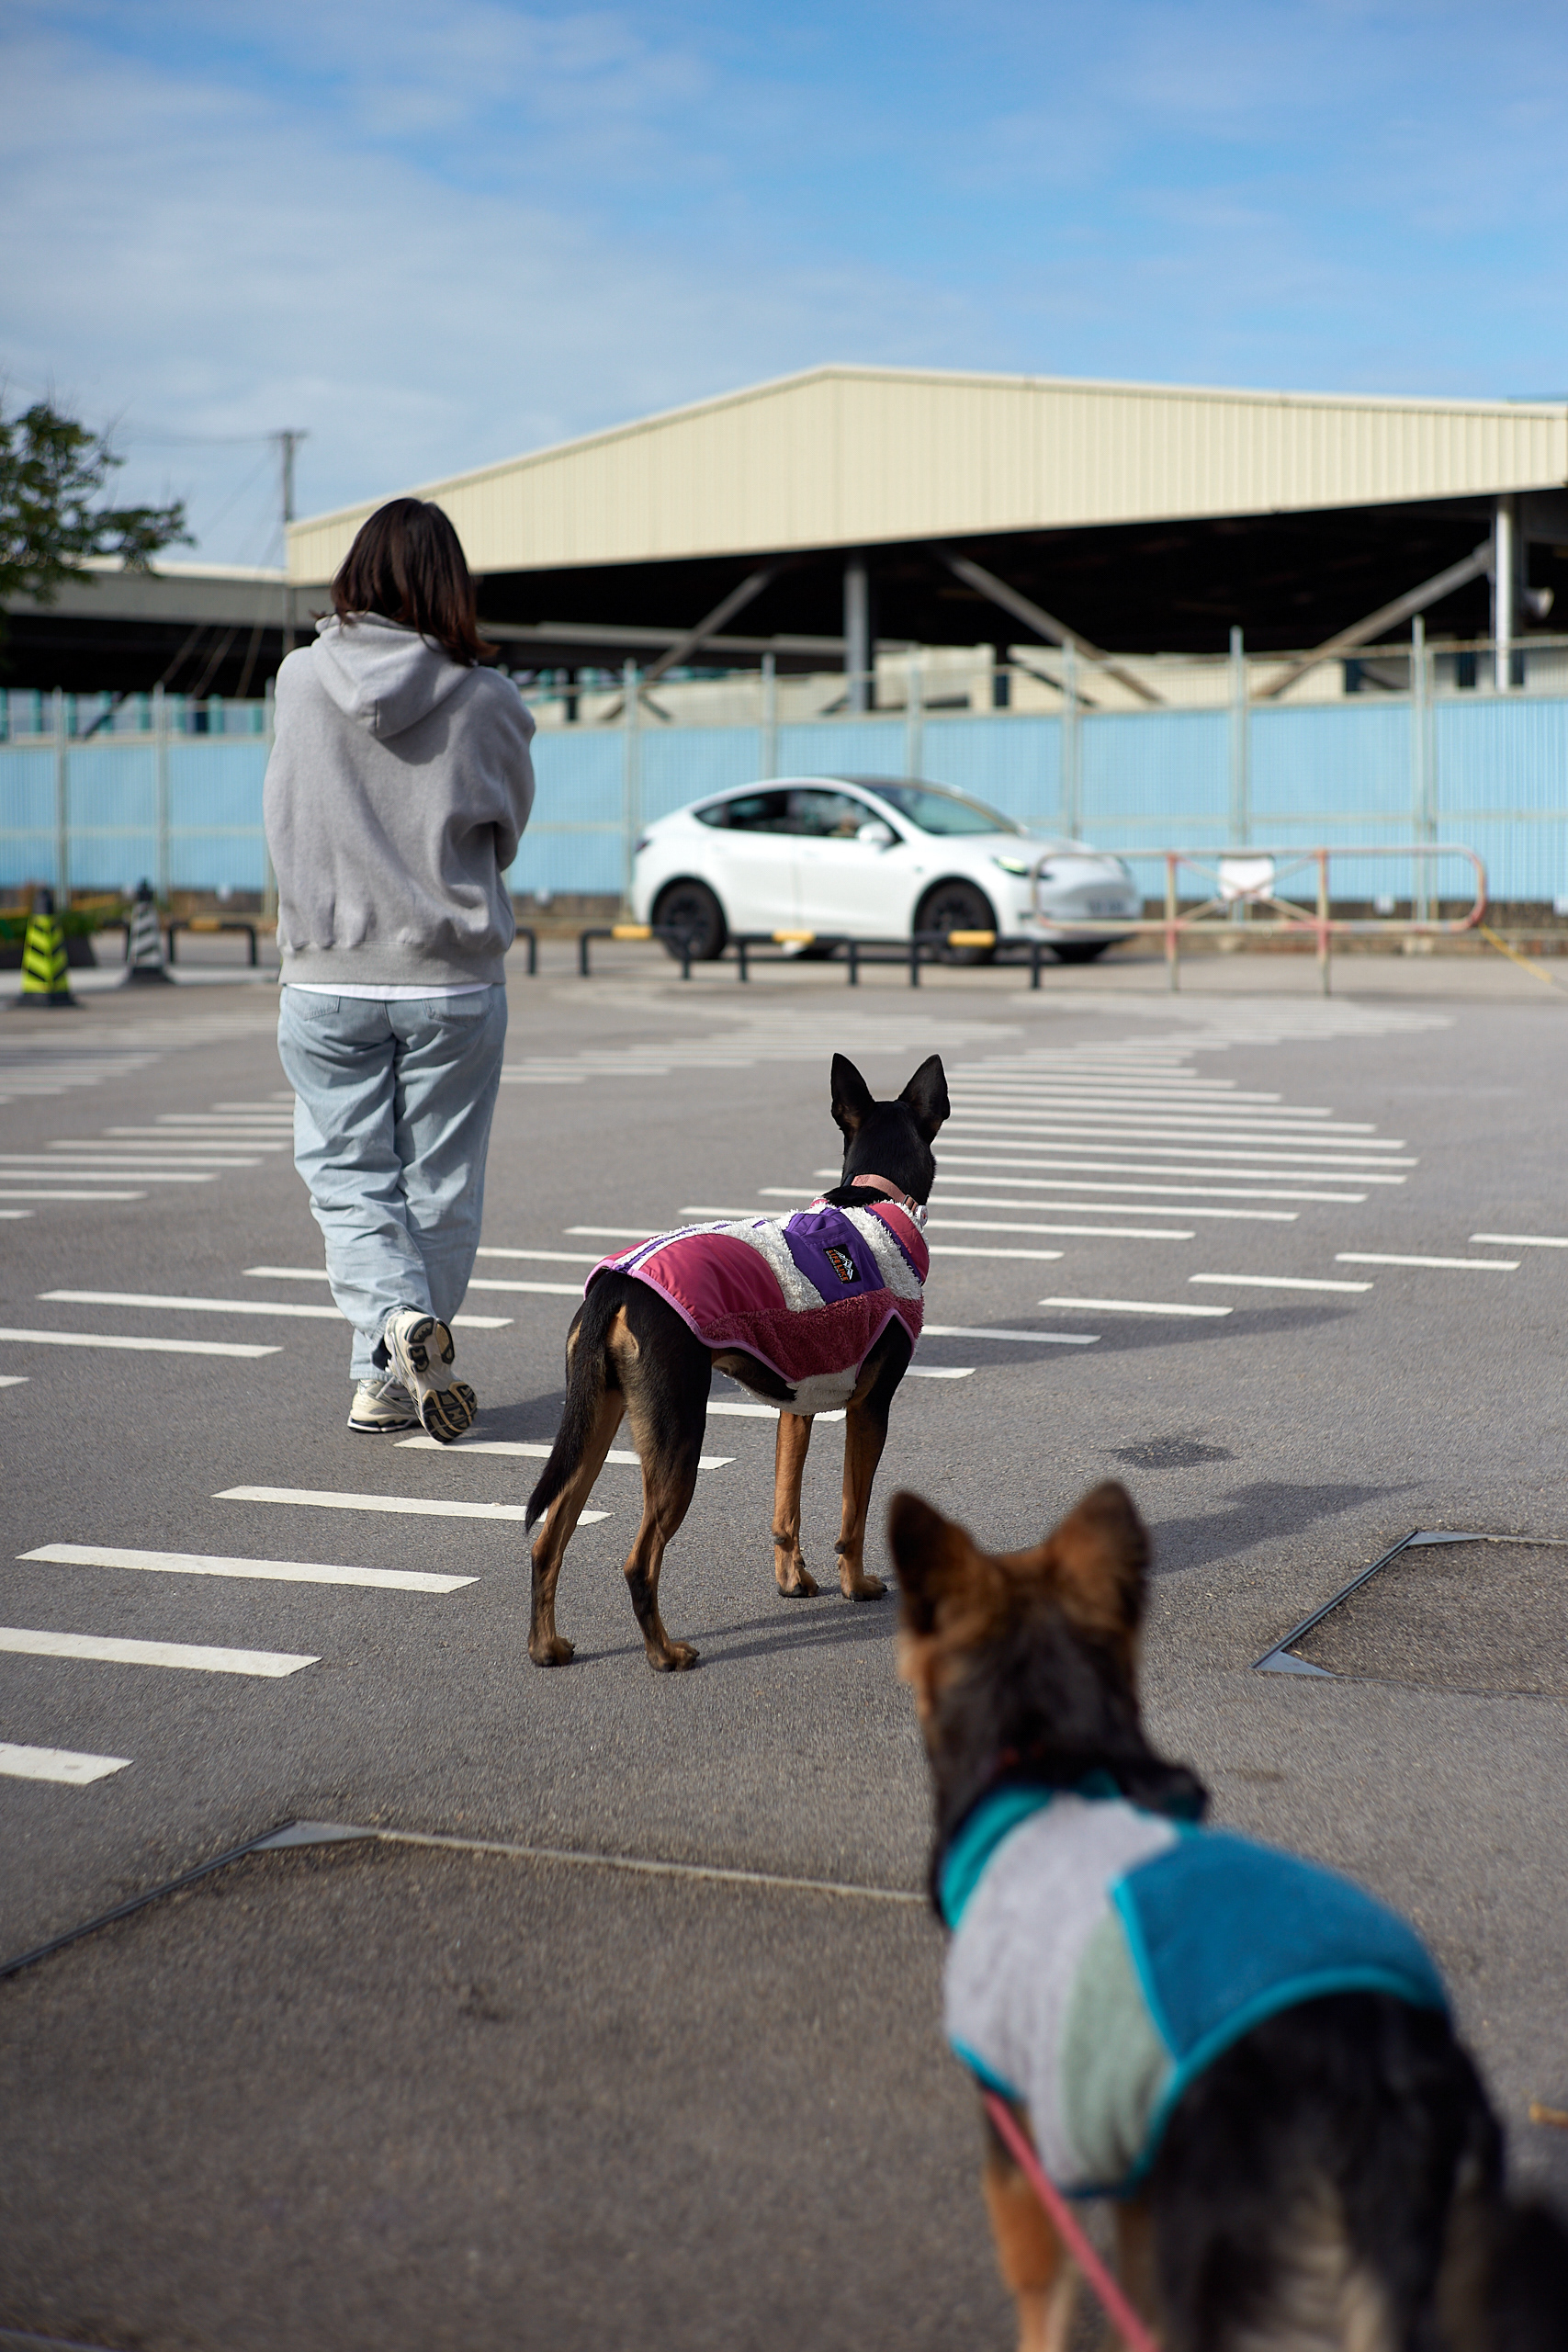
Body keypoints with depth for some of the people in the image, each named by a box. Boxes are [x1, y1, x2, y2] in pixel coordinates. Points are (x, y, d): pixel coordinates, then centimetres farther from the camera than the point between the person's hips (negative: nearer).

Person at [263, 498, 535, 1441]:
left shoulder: (301, 680, -5)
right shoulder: (487, 700, -8)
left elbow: (288, 821, 6)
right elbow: (508, 832, 5)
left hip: (328, 981, 1)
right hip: (454, 982, -1)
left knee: (347, 1177, 10)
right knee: (438, 1186, 11)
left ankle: (398, 1318, -13)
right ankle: (391, 1377, 14)